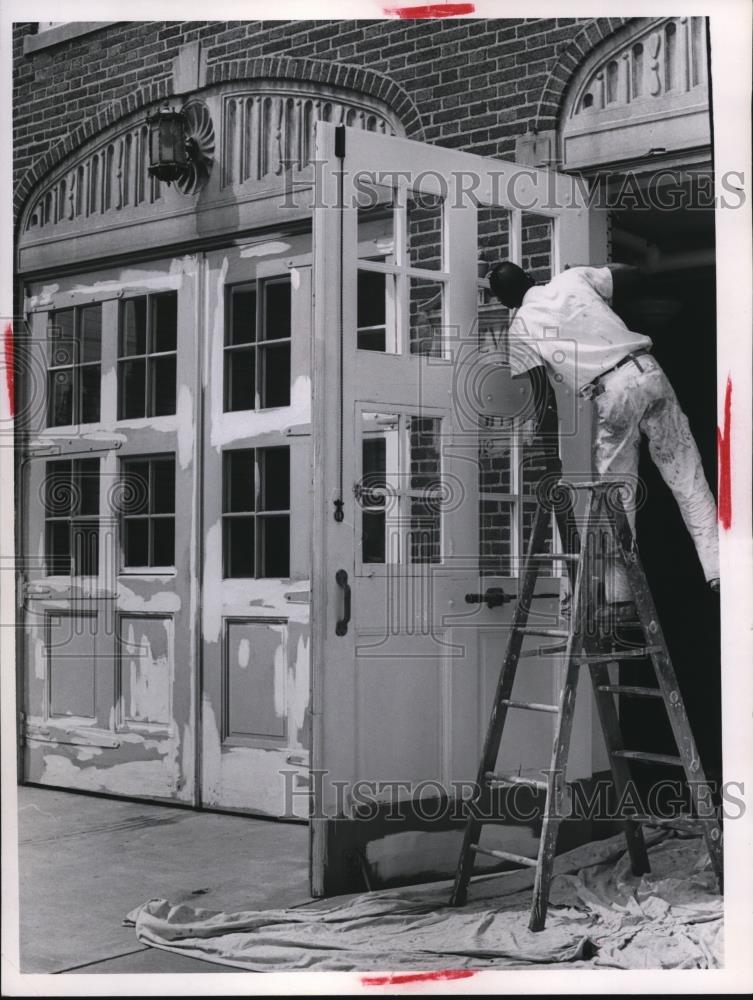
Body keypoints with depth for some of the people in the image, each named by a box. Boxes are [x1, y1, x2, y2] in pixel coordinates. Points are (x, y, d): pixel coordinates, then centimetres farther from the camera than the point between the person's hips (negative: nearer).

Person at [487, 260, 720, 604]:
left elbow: (546, 398, 2)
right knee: (687, 476, 7)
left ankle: (618, 592, 9)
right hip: (647, 370, 3)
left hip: (611, 393, -3)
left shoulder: (520, 330, 6)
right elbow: (631, 273, 24)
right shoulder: (572, 277, 15)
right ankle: (717, 567, 1)